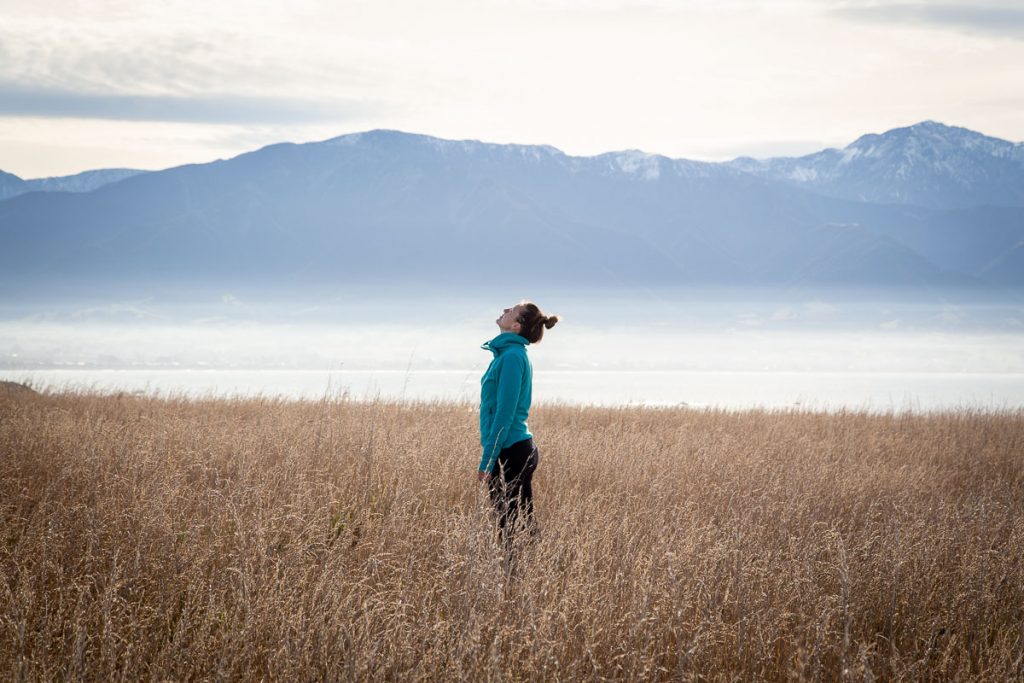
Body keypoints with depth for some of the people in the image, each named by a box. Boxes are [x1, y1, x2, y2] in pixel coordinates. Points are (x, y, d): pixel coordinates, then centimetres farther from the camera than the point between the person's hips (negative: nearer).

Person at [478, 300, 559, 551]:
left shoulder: (511, 356, -16)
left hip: (510, 453, -9)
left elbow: (504, 413, -20)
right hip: (521, 449, 9)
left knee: (508, 528, -4)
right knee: (524, 524, 12)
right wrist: (490, 457, 22)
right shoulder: (510, 353, 14)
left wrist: (487, 460, -19)